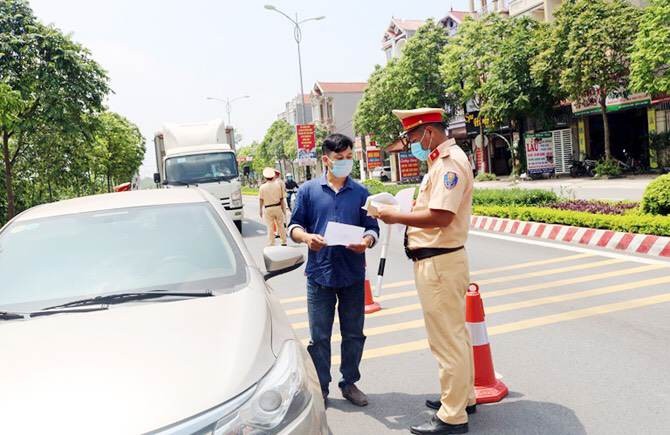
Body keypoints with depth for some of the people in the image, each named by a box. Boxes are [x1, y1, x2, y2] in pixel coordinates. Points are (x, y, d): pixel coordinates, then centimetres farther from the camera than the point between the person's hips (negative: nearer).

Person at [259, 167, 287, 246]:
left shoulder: (262, 187, -6)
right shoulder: (278, 184, -2)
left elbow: (261, 200, -3)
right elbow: (281, 198, 2)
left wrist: (261, 210, 8)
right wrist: (283, 208, 12)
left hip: (268, 209, -1)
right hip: (278, 207, 1)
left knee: (270, 228, 3)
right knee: (281, 226, 14)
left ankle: (271, 244, 5)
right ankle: (284, 242, 22)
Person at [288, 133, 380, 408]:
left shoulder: (360, 193, 6)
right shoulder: (308, 190, 3)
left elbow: (372, 228, 7)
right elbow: (294, 226, 4)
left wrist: (367, 241, -16)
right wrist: (306, 237, -18)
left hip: (353, 275, 2)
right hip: (319, 273, -1)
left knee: (354, 334, 12)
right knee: (319, 336, 6)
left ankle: (349, 383, 29)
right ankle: (320, 388, 21)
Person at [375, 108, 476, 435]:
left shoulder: (449, 162, -17)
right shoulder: (442, 160, 15)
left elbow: (440, 216, -27)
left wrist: (397, 217, -17)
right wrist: (403, 213, 6)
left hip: (439, 263, -11)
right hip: (438, 260, 11)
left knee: (446, 339, -1)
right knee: (454, 334, 20)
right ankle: (462, 396, 36)